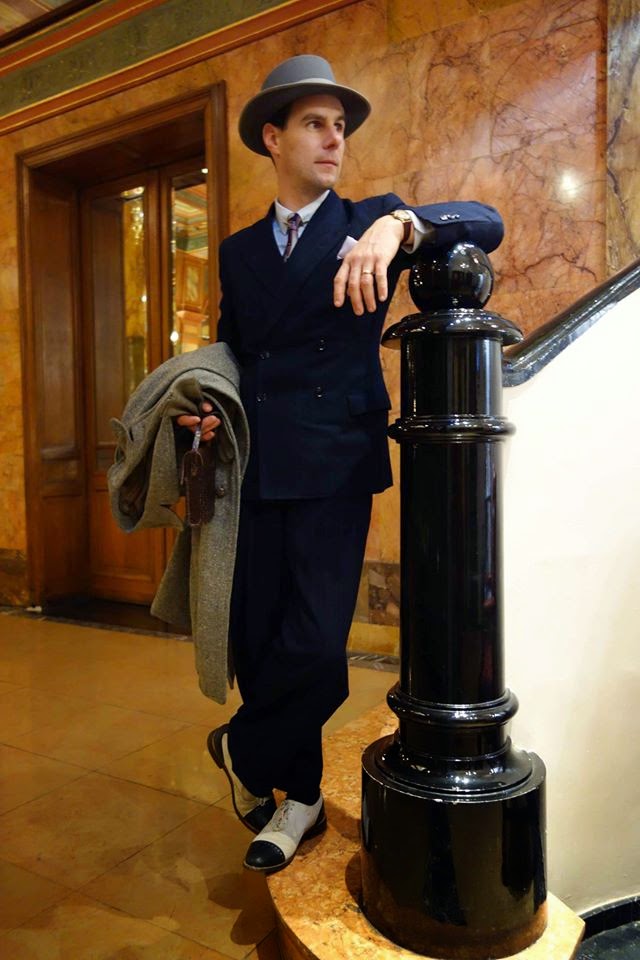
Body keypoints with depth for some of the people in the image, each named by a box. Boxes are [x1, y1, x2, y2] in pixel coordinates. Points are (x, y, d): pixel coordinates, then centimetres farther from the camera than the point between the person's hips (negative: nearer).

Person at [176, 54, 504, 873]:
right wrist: (211, 409, 0)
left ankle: (245, 751, 22)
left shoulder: (368, 223, 6)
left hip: (334, 467, -3)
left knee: (317, 645, -11)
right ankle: (298, 798, 30)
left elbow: (486, 223, -7)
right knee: (255, 640, 7)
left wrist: (397, 224, -26)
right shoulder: (239, 251, 17)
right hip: (255, 471, 4)